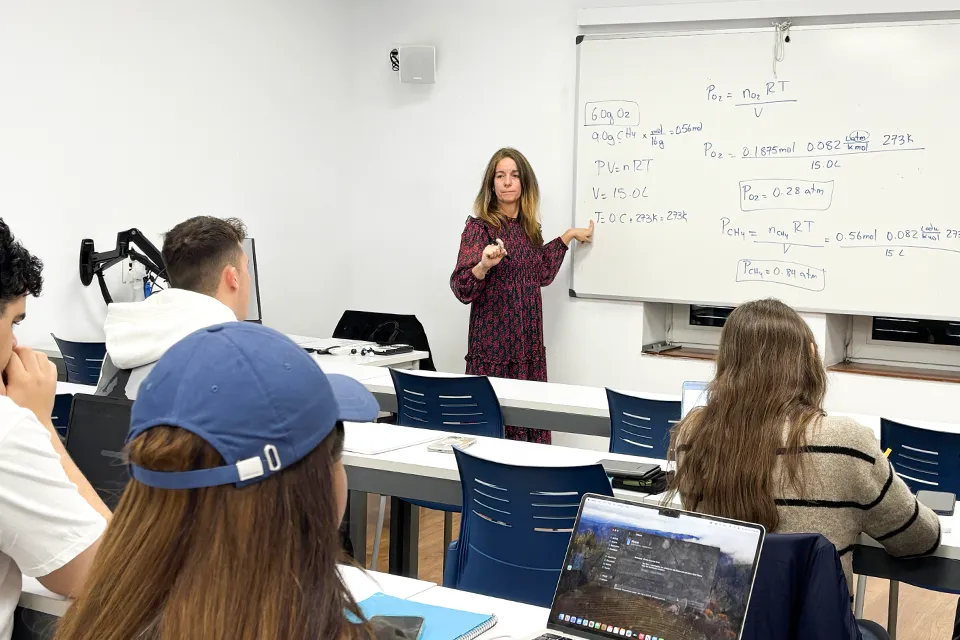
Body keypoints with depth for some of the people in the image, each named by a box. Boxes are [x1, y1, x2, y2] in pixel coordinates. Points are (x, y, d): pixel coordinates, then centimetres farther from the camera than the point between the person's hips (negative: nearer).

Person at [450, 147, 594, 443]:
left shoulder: (529, 228, 11)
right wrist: (484, 265, -31)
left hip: (529, 346, 6)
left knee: (533, 429, 1)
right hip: (494, 346, -6)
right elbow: (461, 287, -13)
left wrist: (568, 236, 27)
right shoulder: (480, 226, -6)